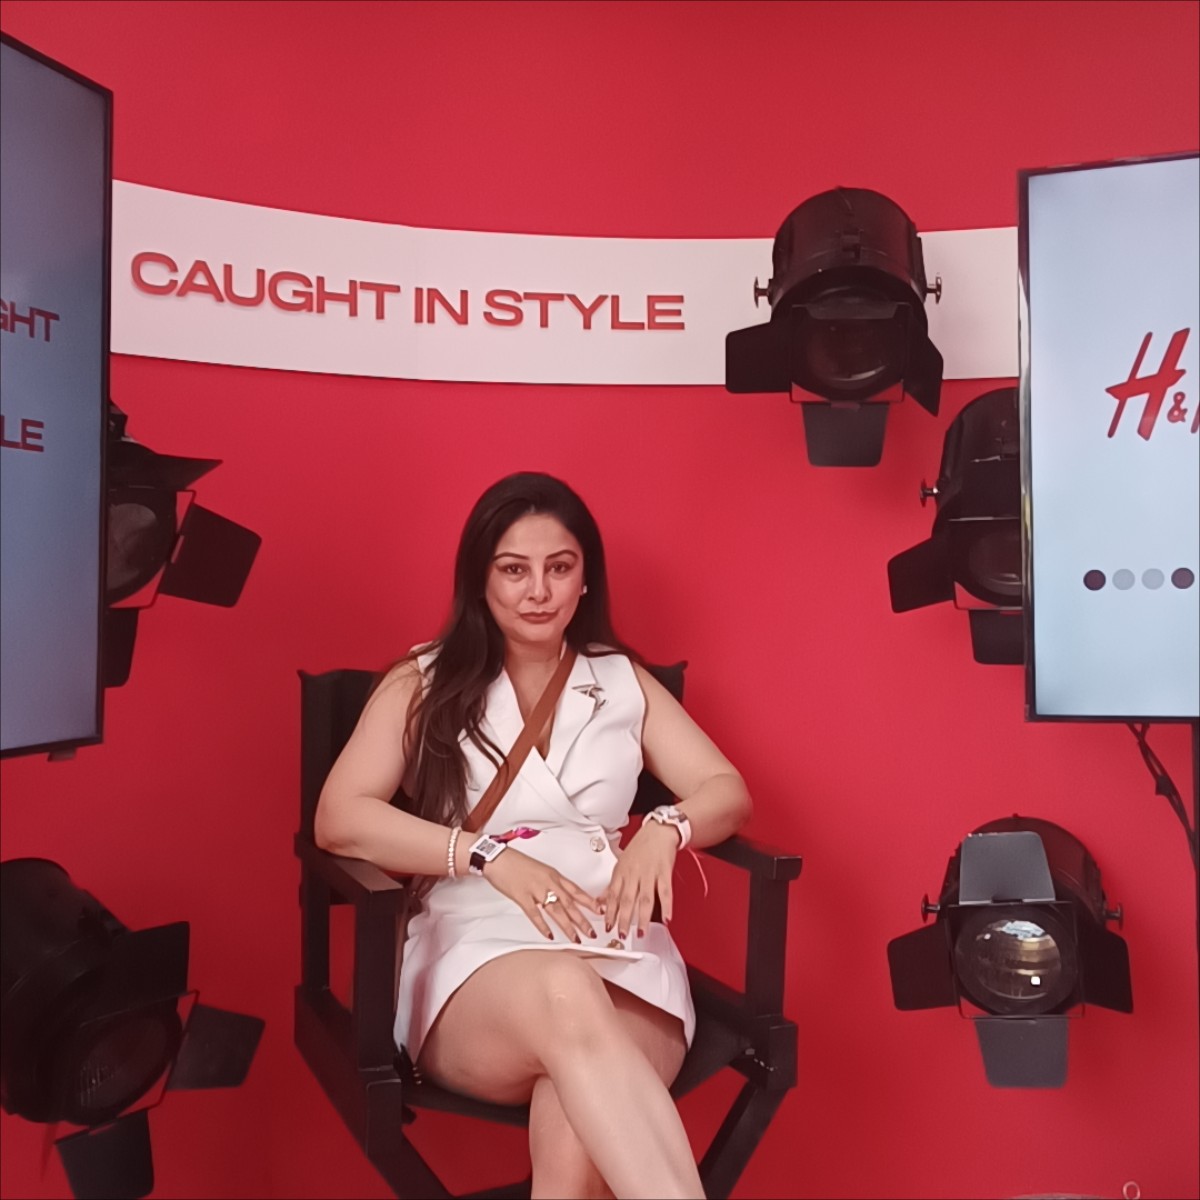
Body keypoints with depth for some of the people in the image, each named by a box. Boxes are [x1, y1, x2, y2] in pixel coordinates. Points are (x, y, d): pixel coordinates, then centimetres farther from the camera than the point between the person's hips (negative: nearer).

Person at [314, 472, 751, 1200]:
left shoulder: (624, 681, 16)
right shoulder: (423, 683, 9)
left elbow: (729, 792, 12)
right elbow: (338, 820, -3)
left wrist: (663, 831, -13)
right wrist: (490, 855, -16)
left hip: (619, 952, 2)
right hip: (478, 950, -1)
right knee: (566, 998, -39)